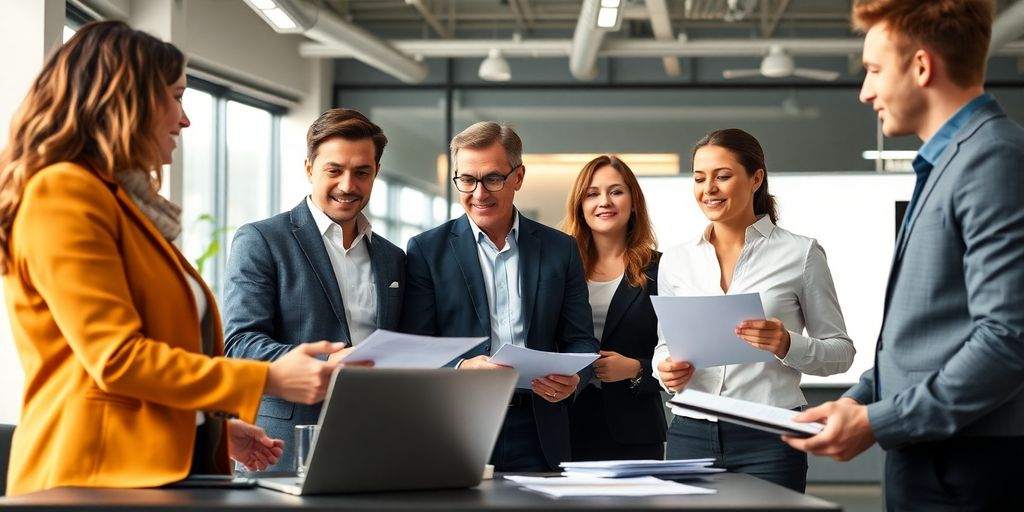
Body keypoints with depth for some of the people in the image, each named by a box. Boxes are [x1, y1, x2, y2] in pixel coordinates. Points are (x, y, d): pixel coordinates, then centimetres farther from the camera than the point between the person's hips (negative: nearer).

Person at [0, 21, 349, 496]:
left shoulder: (128, 202, 19)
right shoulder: (62, 195, -10)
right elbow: (115, 358, -17)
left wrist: (216, 427, 16)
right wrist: (269, 379, -17)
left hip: (170, 468, 9)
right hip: (98, 477, -9)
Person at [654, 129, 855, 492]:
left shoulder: (800, 254, 0)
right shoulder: (675, 261, 11)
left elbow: (840, 351, 2)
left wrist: (787, 345, -17)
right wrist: (666, 370, -3)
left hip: (768, 438, -3)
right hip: (691, 433, 3)